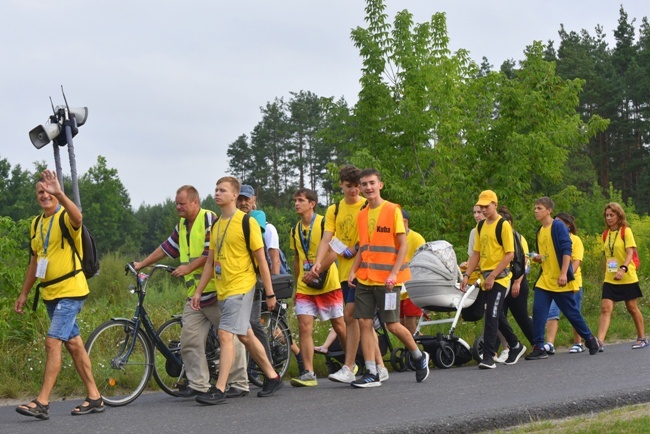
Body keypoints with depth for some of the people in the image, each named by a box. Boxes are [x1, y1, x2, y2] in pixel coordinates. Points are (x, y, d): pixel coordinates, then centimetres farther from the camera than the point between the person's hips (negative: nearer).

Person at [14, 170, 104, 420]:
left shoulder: (65, 217, -10)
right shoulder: (37, 224, 13)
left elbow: (77, 217, -37)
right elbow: (35, 261, 20)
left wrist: (59, 193, -51)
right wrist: (24, 293, 20)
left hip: (70, 291, -8)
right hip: (50, 293, 8)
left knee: (53, 342, -13)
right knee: (73, 343, 11)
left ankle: (42, 402, -12)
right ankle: (94, 397, 18)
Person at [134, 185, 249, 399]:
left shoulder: (209, 219, -8)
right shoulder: (182, 225, 18)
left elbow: (212, 251, -16)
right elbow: (167, 247, 24)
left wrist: (189, 268, -17)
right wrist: (141, 264, 22)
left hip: (216, 292, -8)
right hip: (194, 294, 8)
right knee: (189, 339, 1)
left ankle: (239, 383, 6)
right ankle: (198, 383, 7)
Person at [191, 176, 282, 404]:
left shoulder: (247, 222, -9)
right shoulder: (216, 225, 12)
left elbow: (261, 259, -8)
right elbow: (210, 261, 17)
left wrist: (270, 293, -8)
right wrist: (198, 291, 13)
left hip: (240, 287, -8)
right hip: (223, 289, 8)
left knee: (225, 335, -15)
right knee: (245, 335, 15)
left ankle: (219, 390, -15)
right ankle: (272, 377, 28)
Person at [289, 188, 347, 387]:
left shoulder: (324, 223, -7)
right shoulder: (296, 230, 12)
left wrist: (316, 271, -26)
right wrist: (297, 284, 19)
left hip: (327, 284, -5)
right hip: (304, 287, 5)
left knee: (338, 325, 5)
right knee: (304, 327, -7)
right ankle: (308, 373, -9)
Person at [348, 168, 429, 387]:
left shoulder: (392, 210, -6)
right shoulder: (361, 215, 11)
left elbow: (403, 245, -8)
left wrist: (394, 273, -17)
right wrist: (354, 270, 5)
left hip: (386, 280, -6)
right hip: (365, 279, 6)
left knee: (392, 325, -1)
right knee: (364, 323, -1)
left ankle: (419, 357, 23)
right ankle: (371, 374, 3)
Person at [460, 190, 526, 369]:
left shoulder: (503, 225, -10)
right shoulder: (480, 226, 12)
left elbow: (510, 254, -14)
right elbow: (476, 253, 15)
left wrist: (493, 276, -18)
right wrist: (467, 275, 5)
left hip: (499, 277, -8)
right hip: (486, 277, 8)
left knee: (491, 316, -13)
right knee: (497, 316, 15)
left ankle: (488, 357, -13)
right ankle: (515, 346, 32)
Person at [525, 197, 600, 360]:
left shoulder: (558, 226, -9)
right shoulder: (540, 231, 13)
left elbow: (566, 250, -15)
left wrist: (564, 273, -22)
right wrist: (538, 258, 0)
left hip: (560, 281, -6)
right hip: (544, 280, 6)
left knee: (571, 312, 4)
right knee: (538, 311, -7)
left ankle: (590, 339, 24)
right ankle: (539, 348, -4)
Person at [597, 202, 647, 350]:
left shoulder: (626, 231, -7)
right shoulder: (606, 234, 9)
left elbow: (630, 252, -17)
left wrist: (623, 269, -31)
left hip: (627, 278, -4)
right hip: (610, 279, 4)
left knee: (632, 308, 7)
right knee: (605, 308, -9)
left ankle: (642, 338, 23)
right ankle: (599, 342, -17)